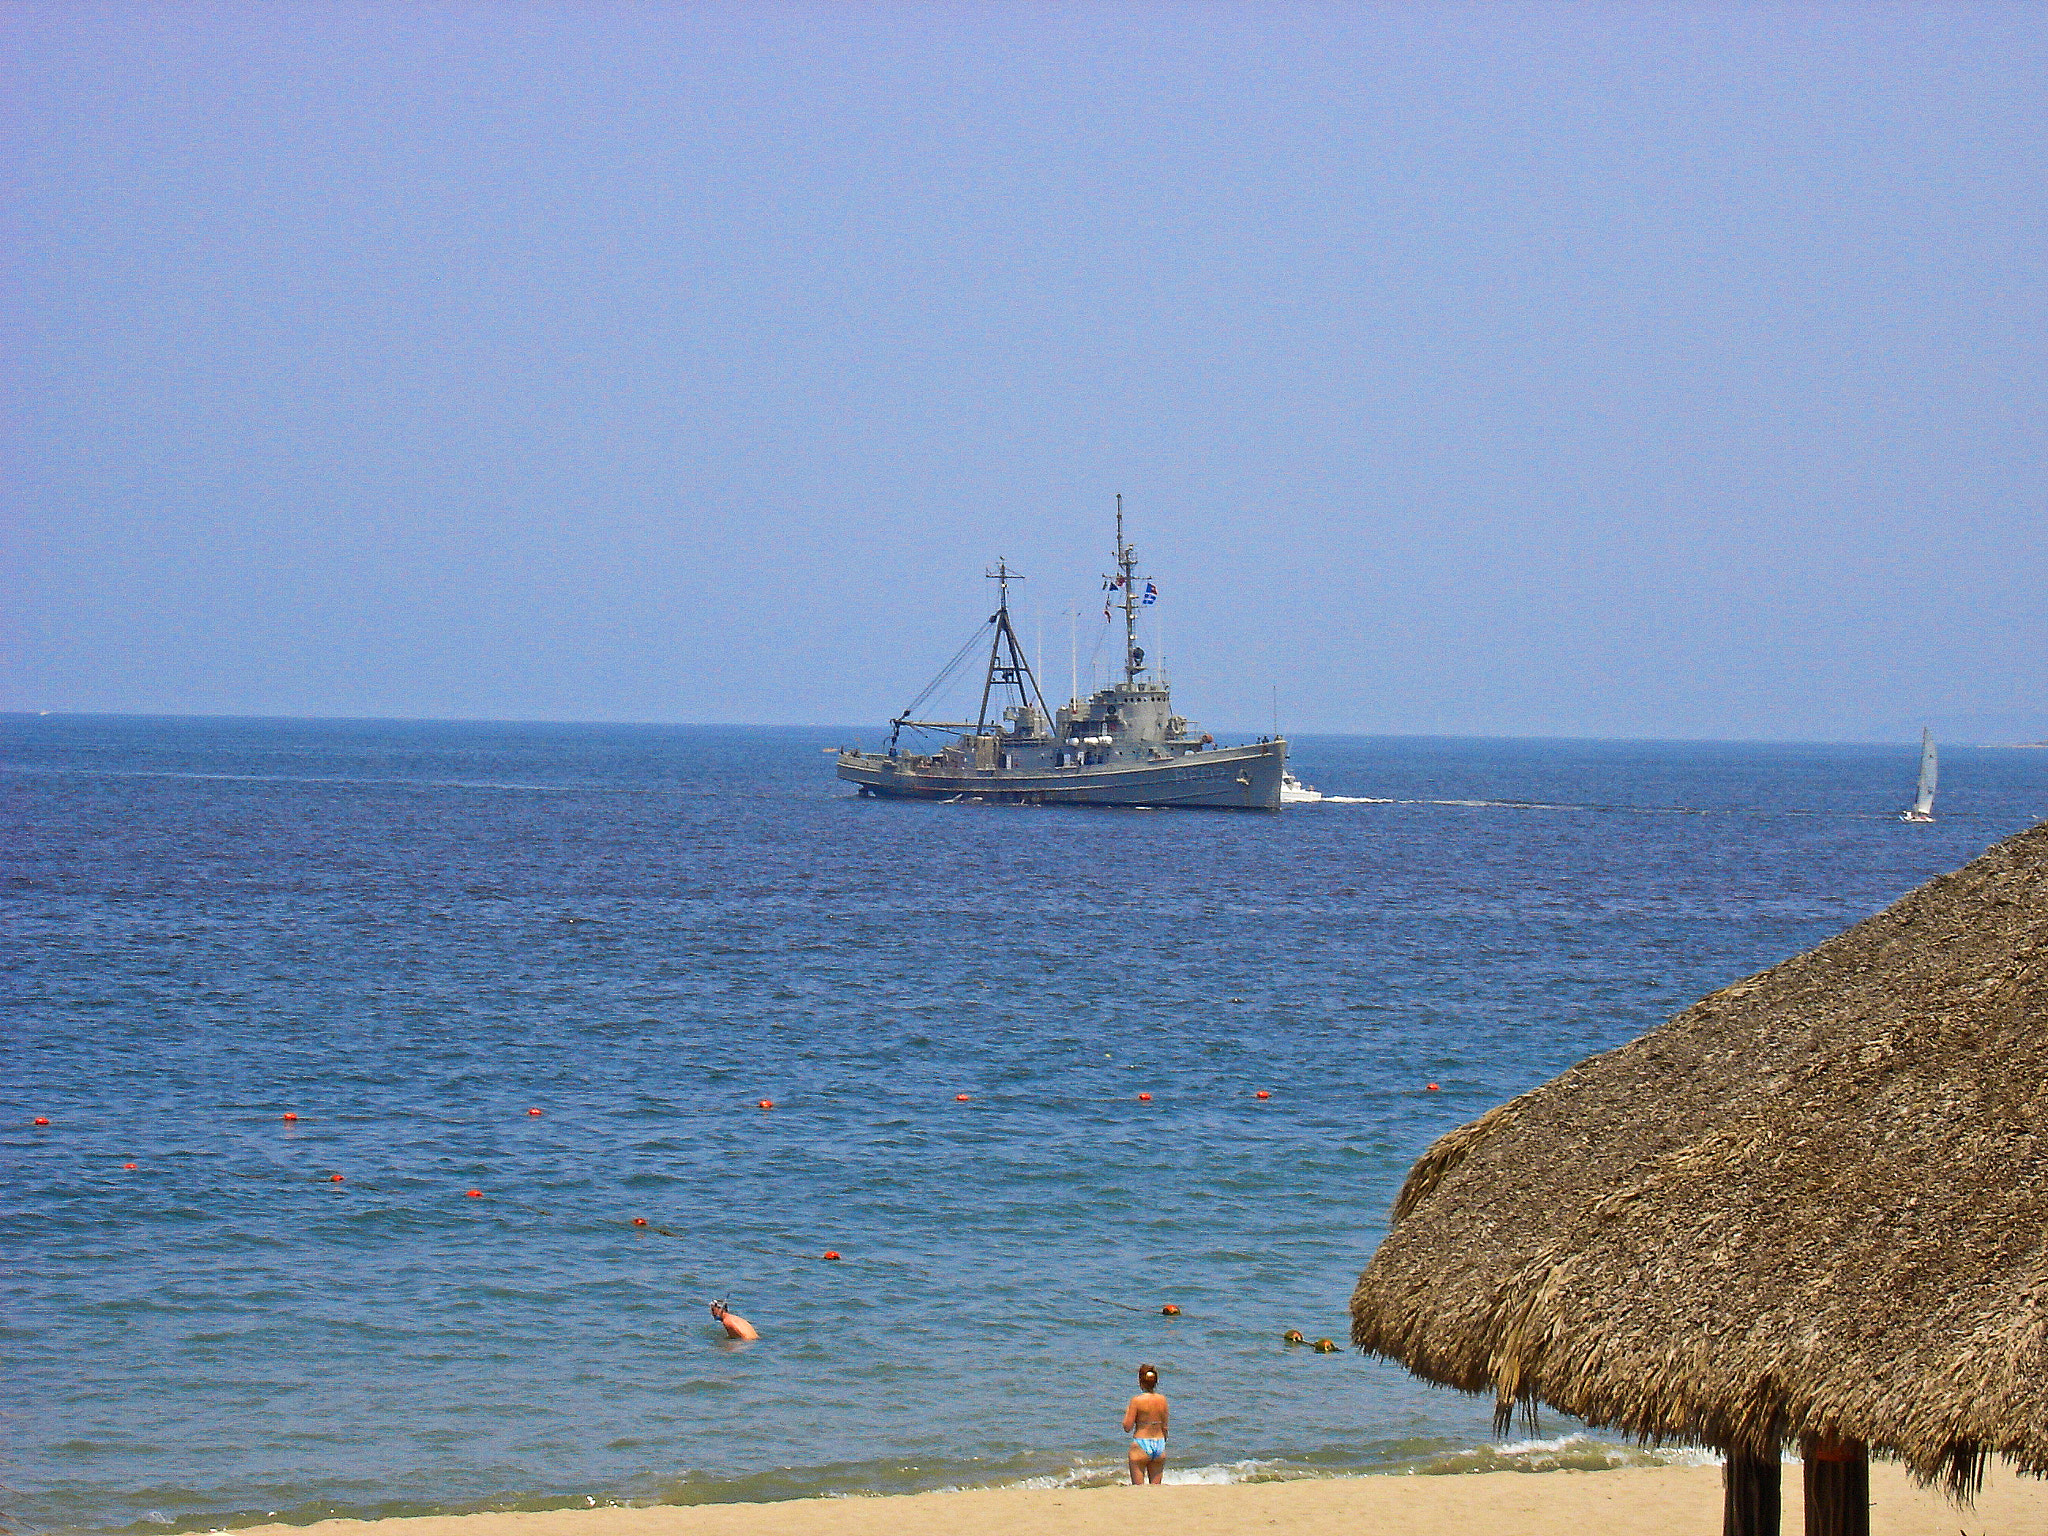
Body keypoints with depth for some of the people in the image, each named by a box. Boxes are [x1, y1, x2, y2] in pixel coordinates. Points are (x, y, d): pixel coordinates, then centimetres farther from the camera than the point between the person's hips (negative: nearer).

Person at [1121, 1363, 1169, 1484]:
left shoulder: (1137, 1401, -12)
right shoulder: (1162, 1399, 0)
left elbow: (1127, 1427, -10)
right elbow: (1164, 1427, 7)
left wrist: (1127, 1412, 7)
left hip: (1141, 1446, -4)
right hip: (1159, 1445, 4)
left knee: (1138, 1487, 4)